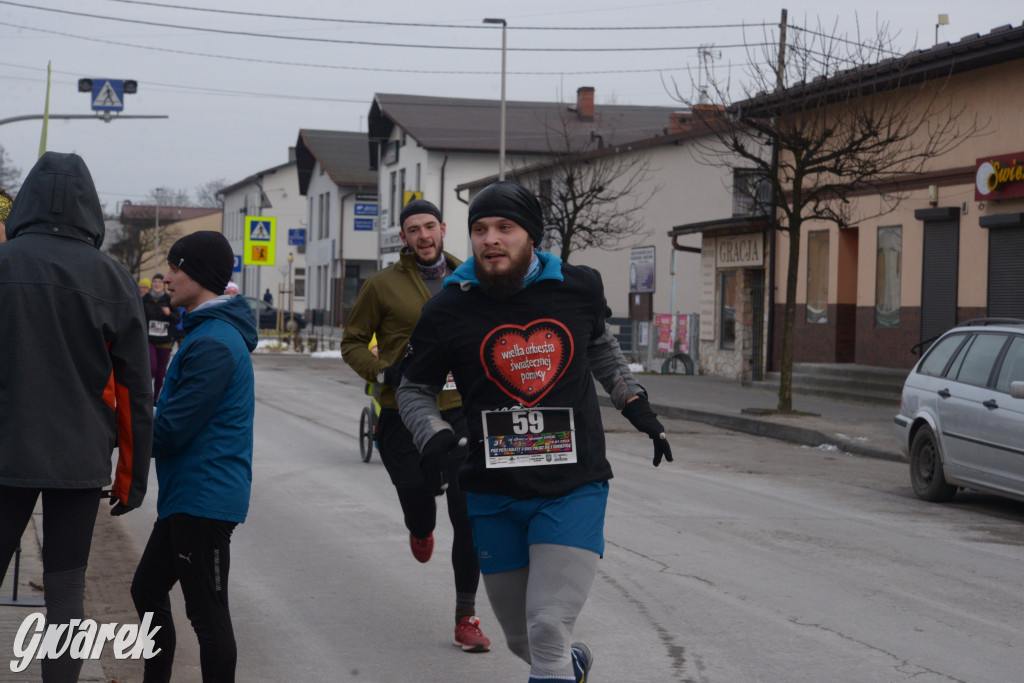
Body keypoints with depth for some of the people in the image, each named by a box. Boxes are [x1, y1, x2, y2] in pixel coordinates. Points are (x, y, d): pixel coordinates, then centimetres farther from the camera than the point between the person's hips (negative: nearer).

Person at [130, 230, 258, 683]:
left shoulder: (214, 344, -20)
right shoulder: (208, 331, 13)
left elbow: (171, 429, -22)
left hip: (205, 498, -11)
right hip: (188, 496, 11)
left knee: (207, 613, -2)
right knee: (147, 590, 19)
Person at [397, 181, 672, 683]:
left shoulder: (578, 289, -1)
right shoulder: (449, 310, -5)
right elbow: (414, 388, 8)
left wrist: (636, 405, 19)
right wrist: (434, 437, -10)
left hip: (573, 490, -1)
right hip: (494, 496, 1)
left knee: (548, 629, -18)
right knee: (522, 641, 15)